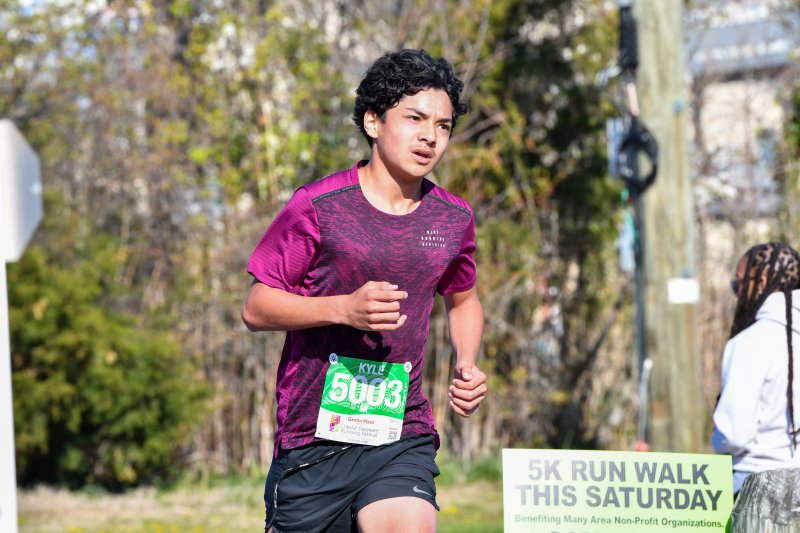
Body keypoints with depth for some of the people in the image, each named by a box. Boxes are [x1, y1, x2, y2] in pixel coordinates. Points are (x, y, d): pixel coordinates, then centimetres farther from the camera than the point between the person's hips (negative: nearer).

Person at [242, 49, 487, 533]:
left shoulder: (454, 218, 6)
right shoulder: (318, 206, -7)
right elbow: (256, 307, -4)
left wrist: (467, 365, 6)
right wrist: (344, 308, -19)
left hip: (403, 436, 2)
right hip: (313, 435, -2)